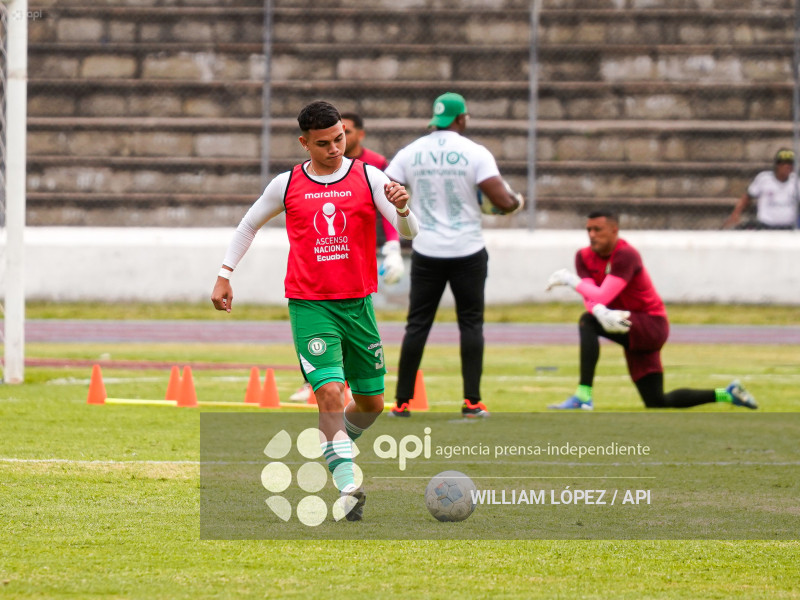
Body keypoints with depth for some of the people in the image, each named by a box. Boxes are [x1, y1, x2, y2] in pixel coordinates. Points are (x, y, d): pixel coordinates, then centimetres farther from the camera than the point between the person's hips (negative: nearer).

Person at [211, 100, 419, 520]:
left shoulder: (368, 177, 0)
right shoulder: (287, 185, 2)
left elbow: (409, 232, -7)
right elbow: (249, 224, 19)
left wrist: (402, 209, -29)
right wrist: (224, 275, 13)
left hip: (358, 304, 2)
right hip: (309, 307, -2)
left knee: (371, 403, 10)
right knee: (330, 392, -19)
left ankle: (335, 447, 40)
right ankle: (348, 488, -23)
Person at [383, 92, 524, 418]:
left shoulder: (410, 153, 0)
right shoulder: (475, 153, -9)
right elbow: (503, 202, -15)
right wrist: (517, 201, 7)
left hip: (426, 253, 2)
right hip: (467, 253, -2)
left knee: (417, 324, 7)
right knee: (471, 323, 6)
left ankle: (402, 402, 5)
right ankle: (472, 402, 1)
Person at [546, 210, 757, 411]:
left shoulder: (625, 255, -21)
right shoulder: (584, 256, 1)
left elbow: (602, 296, -32)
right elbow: (590, 299, -12)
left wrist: (570, 280, -24)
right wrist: (601, 313, -34)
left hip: (651, 326, -8)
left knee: (588, 322, -31)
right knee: (657, 404, 11)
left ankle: (584, 395, -35)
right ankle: (725, 395, 27)